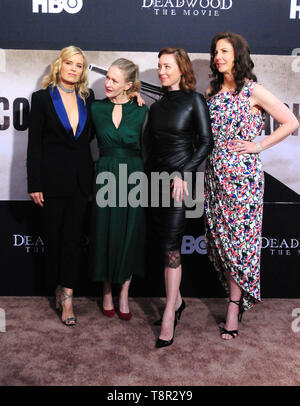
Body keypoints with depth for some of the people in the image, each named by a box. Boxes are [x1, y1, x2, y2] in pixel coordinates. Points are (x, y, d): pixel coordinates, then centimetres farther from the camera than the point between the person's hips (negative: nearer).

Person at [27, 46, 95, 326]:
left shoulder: (87, 98, 10)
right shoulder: (42, 98, 1)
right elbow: (34, 144, -2)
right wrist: (34, 184, -8)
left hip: (80, 178, 2)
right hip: (53, 177, -2)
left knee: (74, 236, 0)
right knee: (54, 236, 7)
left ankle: (66, 296, 5)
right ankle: (59, 287, 24)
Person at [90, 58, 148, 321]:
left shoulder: (140, 110, 0)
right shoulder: (97, 108, 2)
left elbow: (145, 147, 2)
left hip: (133, 177, 0)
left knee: (130, 236, 5)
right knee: (106, 234, 6)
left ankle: (123, 296, 20)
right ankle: (107, 293, 24)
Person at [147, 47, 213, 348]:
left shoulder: (194, 100, -1)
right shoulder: (156, 106, 16)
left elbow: (206, 142, -6)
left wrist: (183, 174, -15)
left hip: (180, 179, -6)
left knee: (170, 246, -9)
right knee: (165, 242, 8)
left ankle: (168, 315, -1)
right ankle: (177, 300, 24)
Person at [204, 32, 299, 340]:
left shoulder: (253, 92, -3)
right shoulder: (212, 91, 12)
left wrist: (258, 145, -7)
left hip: (243, 174, -5)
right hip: (215, 173, 6)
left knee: (239, 237, -2)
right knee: (219, 238, 7)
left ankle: (235, 306, 10)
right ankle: (238, 295, 23)